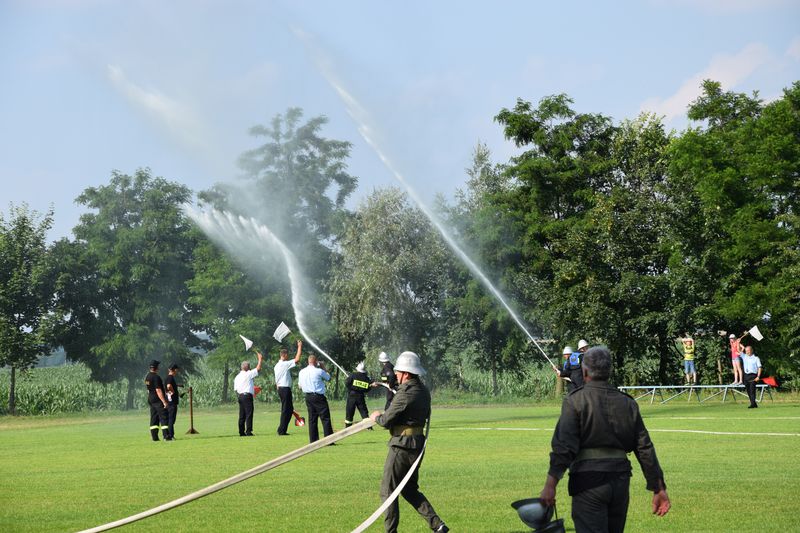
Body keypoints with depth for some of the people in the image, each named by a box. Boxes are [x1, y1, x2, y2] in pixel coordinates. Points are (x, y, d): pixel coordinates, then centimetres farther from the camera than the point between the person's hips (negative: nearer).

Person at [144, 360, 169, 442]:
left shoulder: (147, 376, 10)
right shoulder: (156, 377, -17)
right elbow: (158, 390, -22)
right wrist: (164, 401, -22)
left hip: (150, 399, 9)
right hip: (158, 400, -9)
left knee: (154, 418, 10)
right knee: (163, 417, -7)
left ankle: (154, 437, 8)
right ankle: (166, 436, -13)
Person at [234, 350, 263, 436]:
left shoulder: (237, 377, 15)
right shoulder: (248, 374, -7)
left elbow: (235, 389, 16)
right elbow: (258, 368, -8)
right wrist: (260, 359, 4)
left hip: (240, 396, 8)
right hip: (247, 396, -8)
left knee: (242, 415, 10)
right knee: (249, 414, -7)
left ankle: (241, 432, 10)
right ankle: (248, 432, -11)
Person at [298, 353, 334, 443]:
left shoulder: (301, 372, 6)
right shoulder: (319, 371, -11)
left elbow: (300, 385, 14)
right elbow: (328, 378, 6)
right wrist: (323, 369, 18)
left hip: (308, 397, 6)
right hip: (318, 397, -6)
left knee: (312, 419, 10)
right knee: (325, 418, -2)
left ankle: (313, 440, 8)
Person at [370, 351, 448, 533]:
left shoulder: (405, 393, -19)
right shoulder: (423, 391, 9)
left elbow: (386, 421, -17)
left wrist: (377, 416, 6)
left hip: (402, 445, -9)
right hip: (418, 443, 9)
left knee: (388, 490, 3)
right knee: (410, 490, 19)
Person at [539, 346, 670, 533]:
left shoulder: (575, 401, -5)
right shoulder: (627, 403, 10)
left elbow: (563, 446, -16)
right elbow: (645, 449, 8)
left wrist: (550, 485, -19)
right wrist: (658, 488, 10)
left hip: (588, 482, -5)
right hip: (621, 480, 5)